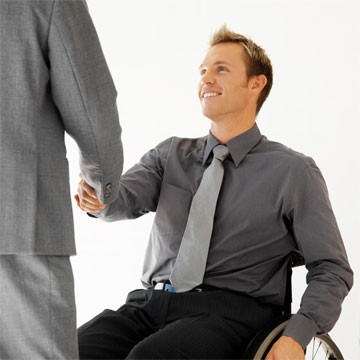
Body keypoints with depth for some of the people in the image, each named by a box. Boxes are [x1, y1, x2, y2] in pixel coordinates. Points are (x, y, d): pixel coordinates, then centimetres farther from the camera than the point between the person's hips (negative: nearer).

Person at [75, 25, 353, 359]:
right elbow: (127, 198, -2)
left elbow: (332, 269, 2)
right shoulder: (171, 154, 16)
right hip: (149, 303, 4)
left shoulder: (292, 171, 4)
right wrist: (98, 196, -27)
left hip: (227, 310, -3)